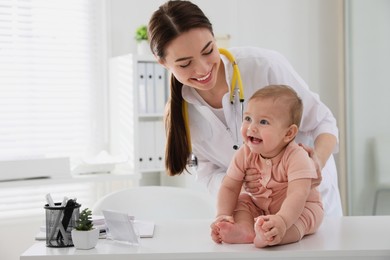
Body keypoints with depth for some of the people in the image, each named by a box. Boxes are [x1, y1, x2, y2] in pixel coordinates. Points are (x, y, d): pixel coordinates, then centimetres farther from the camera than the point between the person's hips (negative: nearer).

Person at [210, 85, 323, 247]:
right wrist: (223, 216, -29)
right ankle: (245, 231, -40)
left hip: (301, 208, -5)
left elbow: (297, 195, -41)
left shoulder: (296, 157, -28)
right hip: (259, 207, 6)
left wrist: (282, 220, -60)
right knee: (242, 201, -13)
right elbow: (229, 187, -10)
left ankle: (269, 236, -59)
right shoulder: (245, 154, -12)